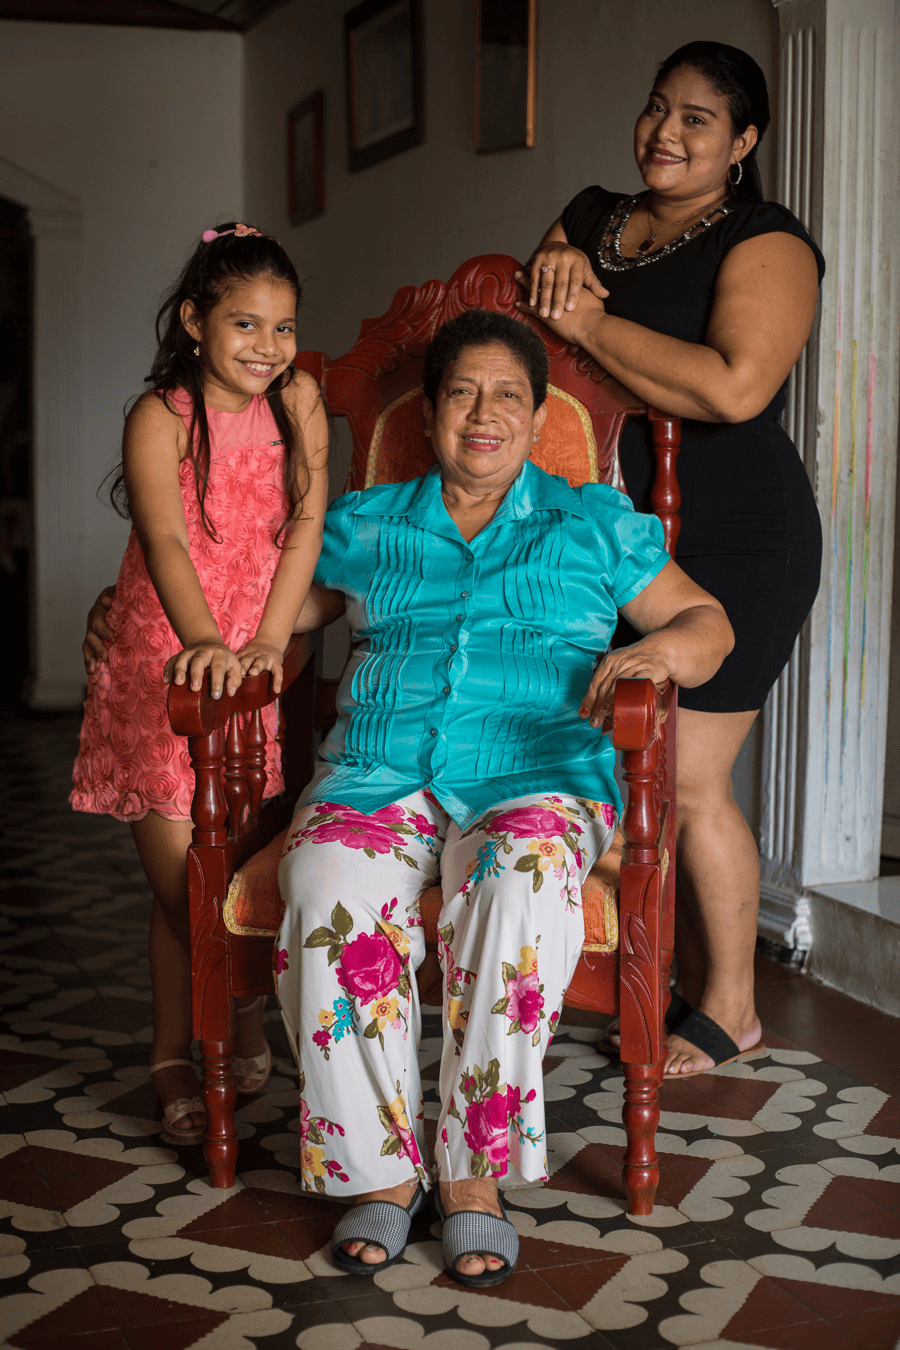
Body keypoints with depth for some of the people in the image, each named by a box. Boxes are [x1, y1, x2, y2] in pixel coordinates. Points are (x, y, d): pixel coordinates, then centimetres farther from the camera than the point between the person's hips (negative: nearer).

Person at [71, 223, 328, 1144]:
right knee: (180, 879, -4)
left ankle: (172, 1055, 23)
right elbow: (166, 541, -26)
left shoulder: (298, 403, 1)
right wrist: (206, 642, -44)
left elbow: (306, 528, -7)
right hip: (160, 661, -3)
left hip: (249, 665, 3)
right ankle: (241, 1002, 22)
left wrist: (267, 644, -21)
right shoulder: (161, 416, -11)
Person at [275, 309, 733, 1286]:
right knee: (330, 895, -33)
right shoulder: (365, 525, 23)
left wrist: (663, 648, -5)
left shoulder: (597, 525, 18)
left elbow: (707, 621, 18)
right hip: (378, 774, 2)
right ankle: (379, 1171, -20)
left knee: (519, 879, -38)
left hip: (532, 775, -1)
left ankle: (474, 1171, -27)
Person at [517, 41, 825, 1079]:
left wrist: (590, 325, -18)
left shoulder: (765, 244, -9)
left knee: (686, 779, -6)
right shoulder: (593, 218, 14)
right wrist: (554, 266, -4)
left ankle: (731, 1011, 11)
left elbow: (734, 388, -24)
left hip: (732, 546, -7)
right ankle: (688, 989, 23)